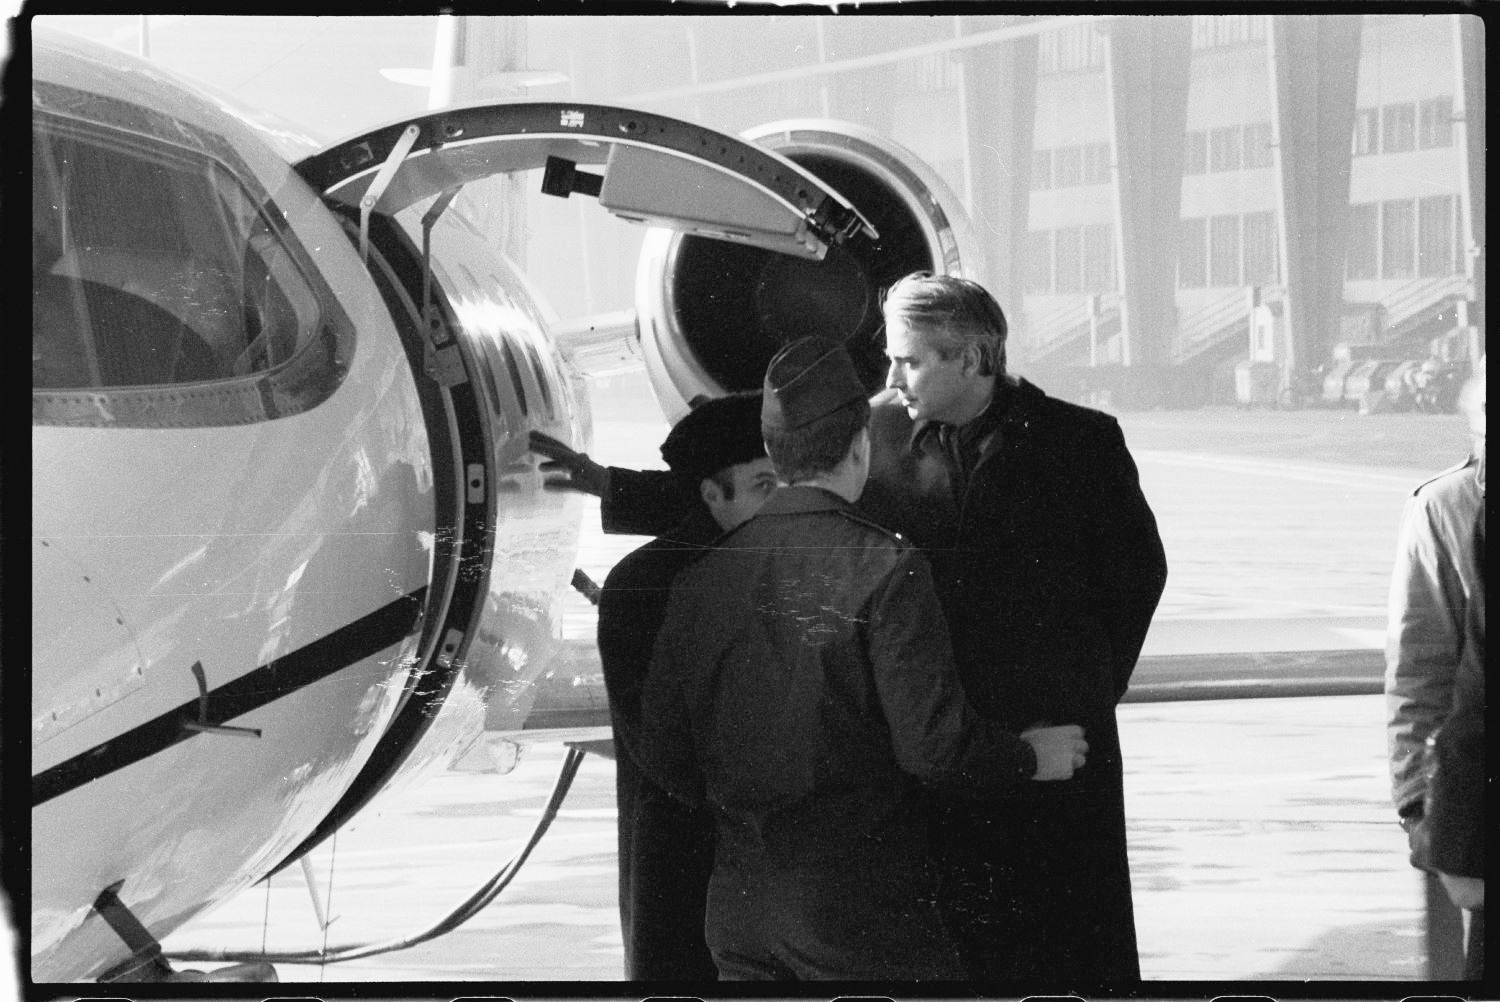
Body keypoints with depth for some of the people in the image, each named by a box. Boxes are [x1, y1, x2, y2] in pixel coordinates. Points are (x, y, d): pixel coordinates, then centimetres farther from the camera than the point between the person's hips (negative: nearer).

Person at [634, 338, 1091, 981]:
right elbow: (933, 742, -17)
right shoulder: (885, 570, -12)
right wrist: (1029, 758, 1)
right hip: (863, 916, -6)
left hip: (737, 918, 6)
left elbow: (662, 755, 7)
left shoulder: (701, 575, 4)